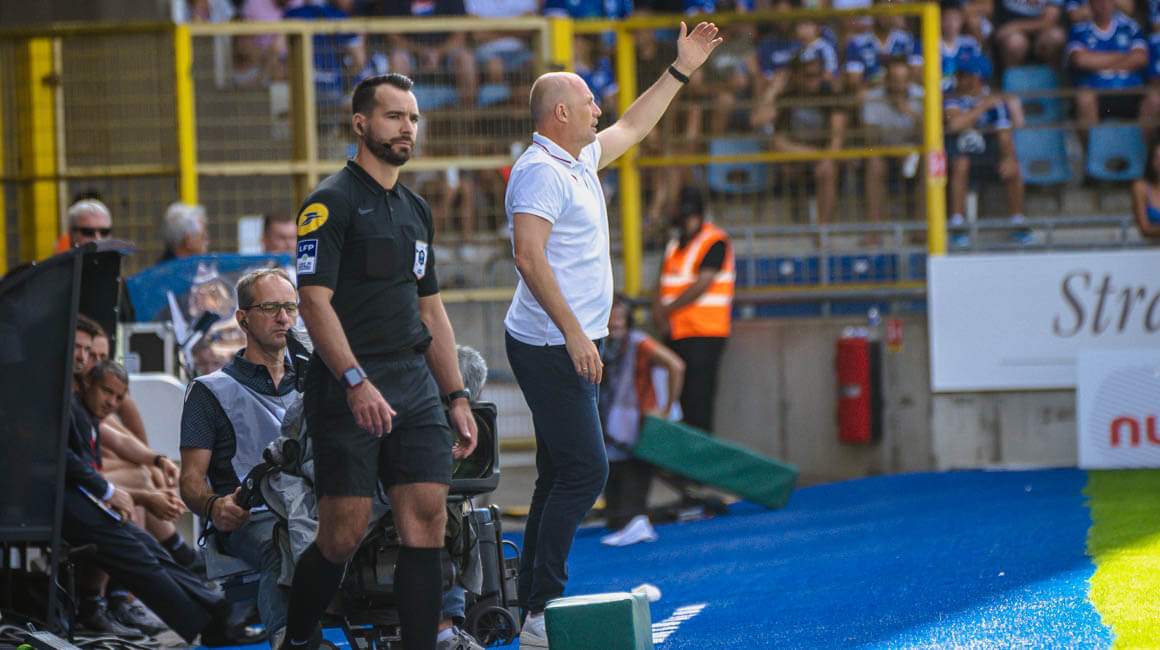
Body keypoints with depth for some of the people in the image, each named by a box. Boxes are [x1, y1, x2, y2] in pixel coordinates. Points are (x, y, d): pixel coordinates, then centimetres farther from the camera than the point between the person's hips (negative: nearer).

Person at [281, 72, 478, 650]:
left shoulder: (415, 210, 19)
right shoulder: (331, 203, -6)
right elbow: (315, 302, -14)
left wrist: (457, 396, 18)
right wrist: (356, 381, -25)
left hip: (415, 388, 7)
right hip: (348, 392, -7)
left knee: (427, 521, -3)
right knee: (344, 534, -6)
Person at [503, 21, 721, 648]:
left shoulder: (578, 161, 16)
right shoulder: (540, 171, -14)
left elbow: (632, 127, 34)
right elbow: (529, 256, -23)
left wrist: (680, 71, 33)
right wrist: (574, 333, -26)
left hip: (570, 347, 10)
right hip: (551, 348, -10)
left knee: (562, 474, 9)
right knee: (584, 469, -14)